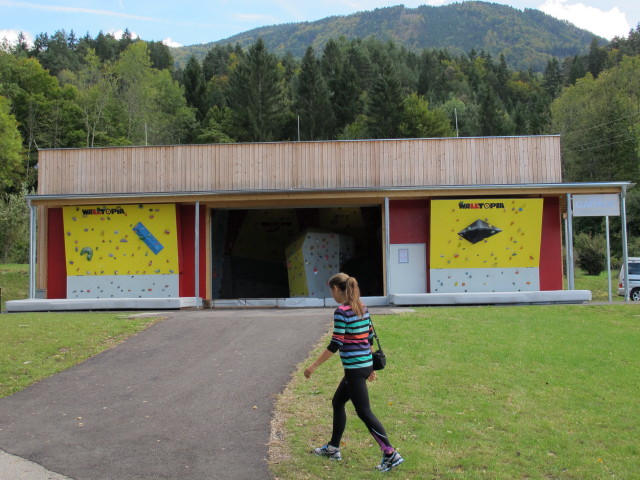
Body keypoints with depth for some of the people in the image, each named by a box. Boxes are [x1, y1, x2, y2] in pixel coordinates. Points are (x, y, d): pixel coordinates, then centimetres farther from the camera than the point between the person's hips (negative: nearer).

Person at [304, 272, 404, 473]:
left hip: (355, 369, -9)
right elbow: (370, 338, 14)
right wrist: (370, 366, 22)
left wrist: (314, 366, -11)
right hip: (366, 364, 9)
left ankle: (390, 454, -1)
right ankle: (333, 448, 31)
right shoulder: (362, 308, 9)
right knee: (337, 402, 21)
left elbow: (335, 344, -18)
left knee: (364, 412, -2)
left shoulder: (341, 312, -16)